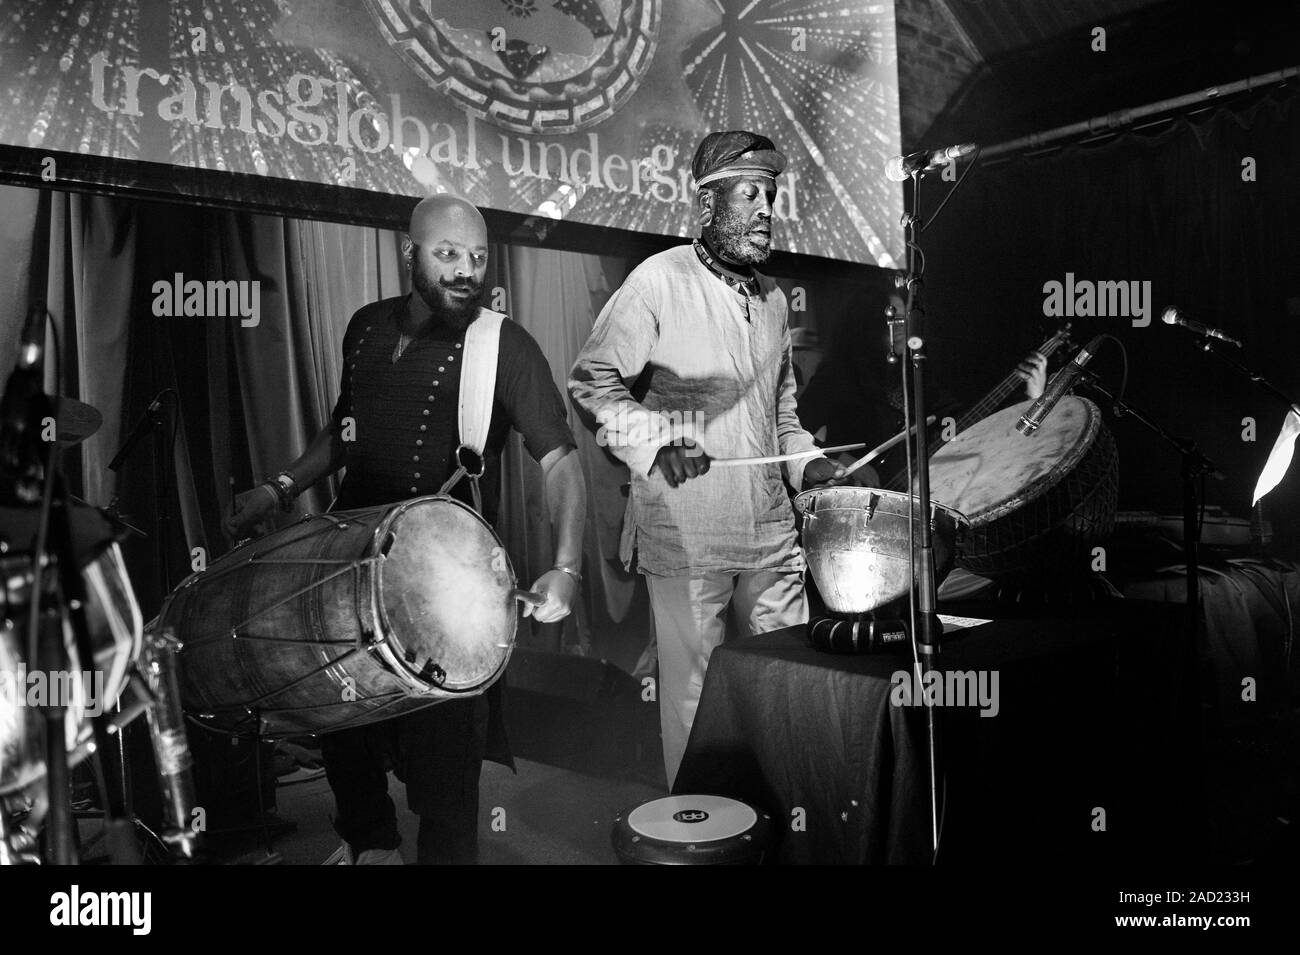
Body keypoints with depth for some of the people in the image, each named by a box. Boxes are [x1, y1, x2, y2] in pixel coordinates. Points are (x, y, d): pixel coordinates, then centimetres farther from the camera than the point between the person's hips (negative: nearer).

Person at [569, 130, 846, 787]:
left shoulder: (772, 298, 14)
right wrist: (652, 444, -21)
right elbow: (591, 381, -8)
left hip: (771, 534, 7)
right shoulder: (658, 282, -7)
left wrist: (806, 464, 9)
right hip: (685, 538, -6)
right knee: (694, 693, 4)